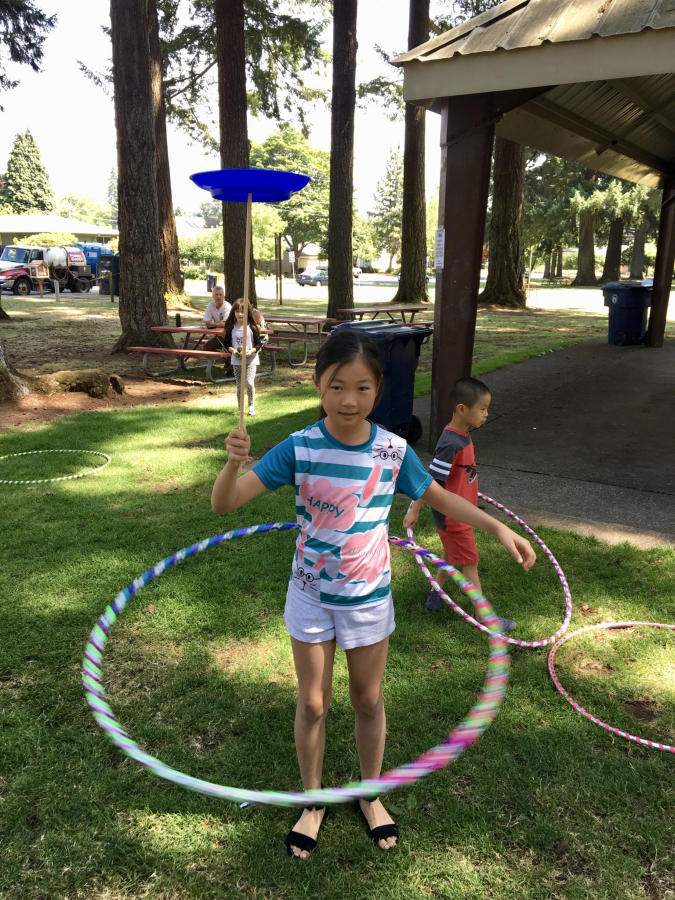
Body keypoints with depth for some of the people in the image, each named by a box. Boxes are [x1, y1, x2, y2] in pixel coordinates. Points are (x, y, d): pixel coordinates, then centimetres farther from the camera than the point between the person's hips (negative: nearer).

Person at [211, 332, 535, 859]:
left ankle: (371, 795, 45)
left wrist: (498, 527, -4)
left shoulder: (393, 450, -14)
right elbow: (223, 504, -21)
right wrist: (234, 462, -41)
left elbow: (439, 497, 3)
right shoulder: (299, 449, -18)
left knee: (369, 700, 19)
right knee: (313, 703, 15)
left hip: (369, 598, 1)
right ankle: (313, 801, 41)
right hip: (311, 595, -1)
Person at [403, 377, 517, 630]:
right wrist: (414, 511, -22)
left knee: (451, 555, 23)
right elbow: (430, 480, -27)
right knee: (470, 564, 2)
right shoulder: (451, 444, -30)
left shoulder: (461, 436, 0)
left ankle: (434, 595, 41)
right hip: (451, 517, -9)